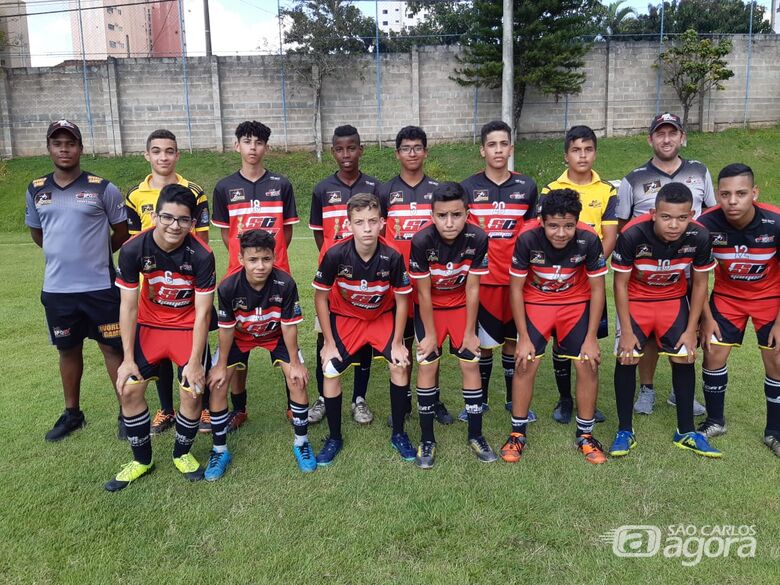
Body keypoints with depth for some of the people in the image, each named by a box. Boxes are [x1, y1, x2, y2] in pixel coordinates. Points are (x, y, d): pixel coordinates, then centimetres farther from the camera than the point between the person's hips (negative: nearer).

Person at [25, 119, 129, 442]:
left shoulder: (103, 188, -6)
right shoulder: (36, 191, 5)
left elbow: (122, 232, 2)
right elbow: (37, 233, 20)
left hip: (100, 287, -4)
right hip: (56, 289, 4)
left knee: (112, 347, 5)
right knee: (68, 350, 16)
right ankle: (72, 413, 32)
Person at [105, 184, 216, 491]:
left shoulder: (201, 255, -25)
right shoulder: (133, 249, -21)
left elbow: (202, 312, -18)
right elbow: (128, 307, -13)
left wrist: (195, 361, -17)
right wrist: (128, 359, -12)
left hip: (188, 326, -2)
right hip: (149, 324, 2)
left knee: (192, 391, -10)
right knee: (129, 389, -4)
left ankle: (182, 454, 19)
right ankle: (142, 460, 18)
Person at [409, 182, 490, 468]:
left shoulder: (477, 238, -25)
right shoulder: (422, 241, -29)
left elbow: (472, 289, -15)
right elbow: (424, 293, -19)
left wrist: (470, 332, -8)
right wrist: (430, 334, -11)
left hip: (462, 305, 1)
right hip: (430, 308, -1)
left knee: (471, 364, -2)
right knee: (427, 365, -6)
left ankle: (476, 435, 14)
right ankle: (427, 439, 8)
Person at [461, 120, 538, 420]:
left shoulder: (526, 186, 5)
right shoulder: (468, 187, 1)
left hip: (516, 278, 1)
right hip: (481, 279, -1)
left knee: (513, 338, 11)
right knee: (483, 342, 7)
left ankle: (513, 398, 26)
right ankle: (480, 399, 24)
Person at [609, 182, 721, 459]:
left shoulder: (699, 236, -24)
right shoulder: (633, 234, -31)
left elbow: (700, 283, -7)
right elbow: (620, 283, -18)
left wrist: (691, 330, -8)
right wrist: (627, 330, -16)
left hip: (674, 300, 2)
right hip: (635, 299, -2)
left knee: (684, 358, -1)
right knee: (627, 358, -9)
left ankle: (686, 432, 16)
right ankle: (624, 431, 6)